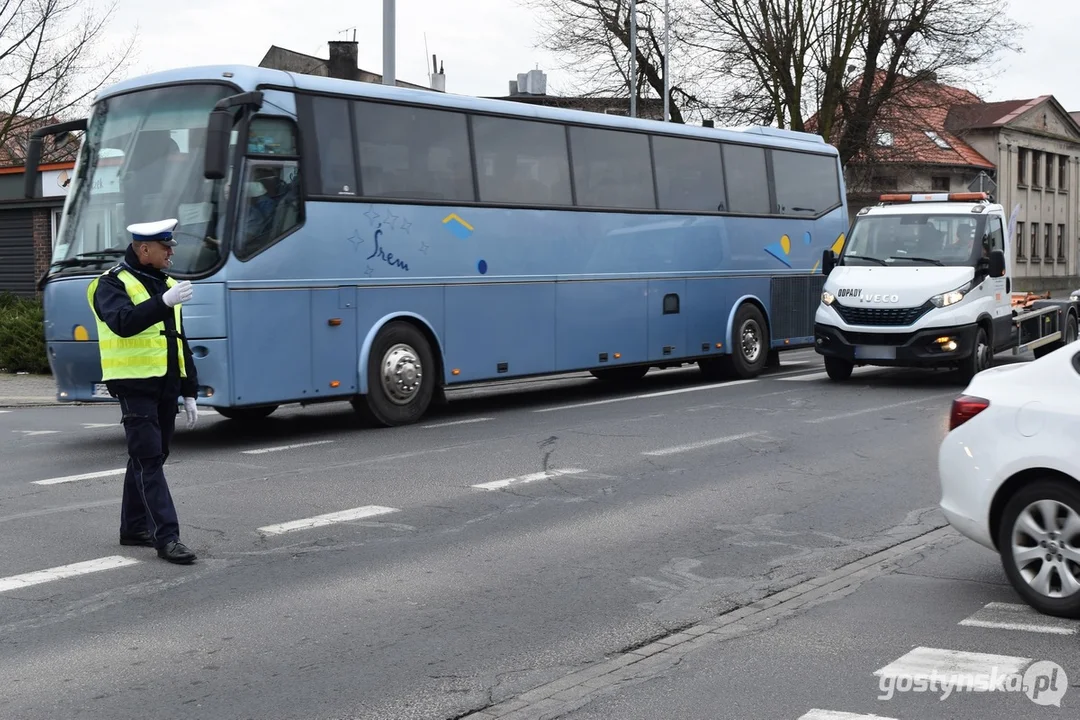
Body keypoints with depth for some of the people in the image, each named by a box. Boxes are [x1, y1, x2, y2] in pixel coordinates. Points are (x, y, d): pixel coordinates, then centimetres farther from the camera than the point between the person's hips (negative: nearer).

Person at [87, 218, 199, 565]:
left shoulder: (165, 284, 16)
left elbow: (180, 343, 19)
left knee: (149, 458, 14)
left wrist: (189, 392, 17)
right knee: (148, 461, -10)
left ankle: (134, 527, 25)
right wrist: (163, 303, -38)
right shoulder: (112, 284, -7)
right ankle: (167, 537, -12)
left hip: (166, 387, 8)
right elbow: (123, 323, -28)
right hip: (135, 386, -8)